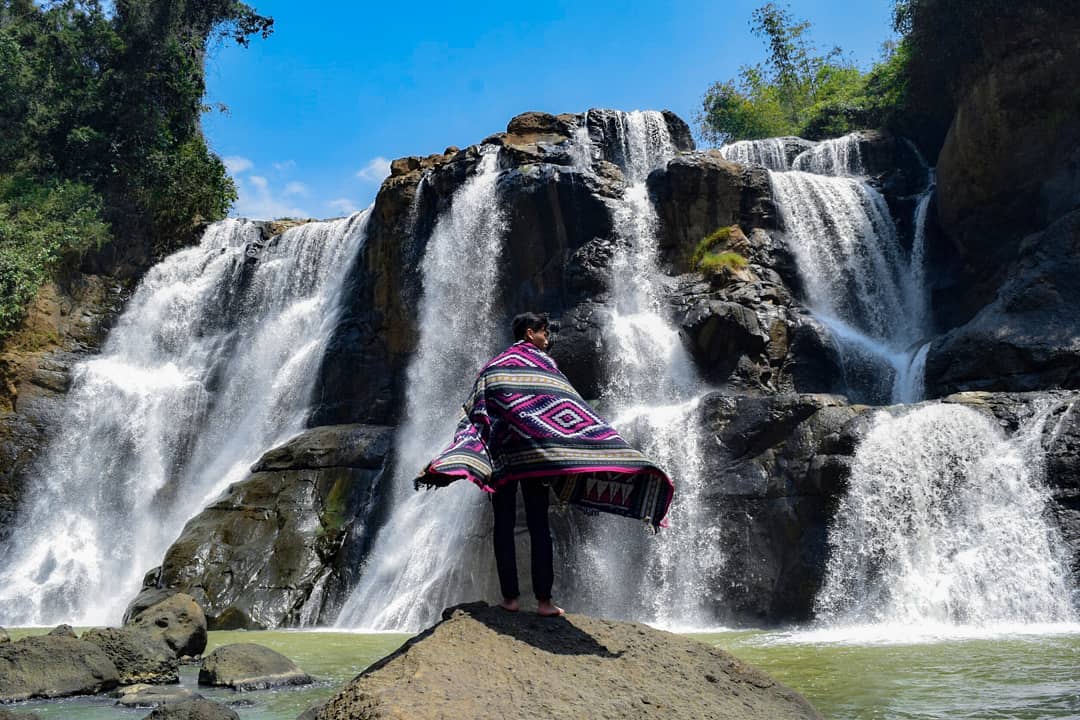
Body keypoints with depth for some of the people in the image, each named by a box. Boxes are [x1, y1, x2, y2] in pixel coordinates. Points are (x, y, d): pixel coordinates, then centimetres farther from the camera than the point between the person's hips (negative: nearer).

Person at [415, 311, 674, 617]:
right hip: (535, 453, -2)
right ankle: (544, 600, -2)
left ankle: (509, 597, 2)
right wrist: (609, 444, 0)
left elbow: (472, 412, 5)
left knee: (504, 525, 4)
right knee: (539, 526, 1)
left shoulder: (492, 366, 14)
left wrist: (463, 453, 0)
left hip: (499, 455, 3)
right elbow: (569, 409, -2)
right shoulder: (543, 364, 4)